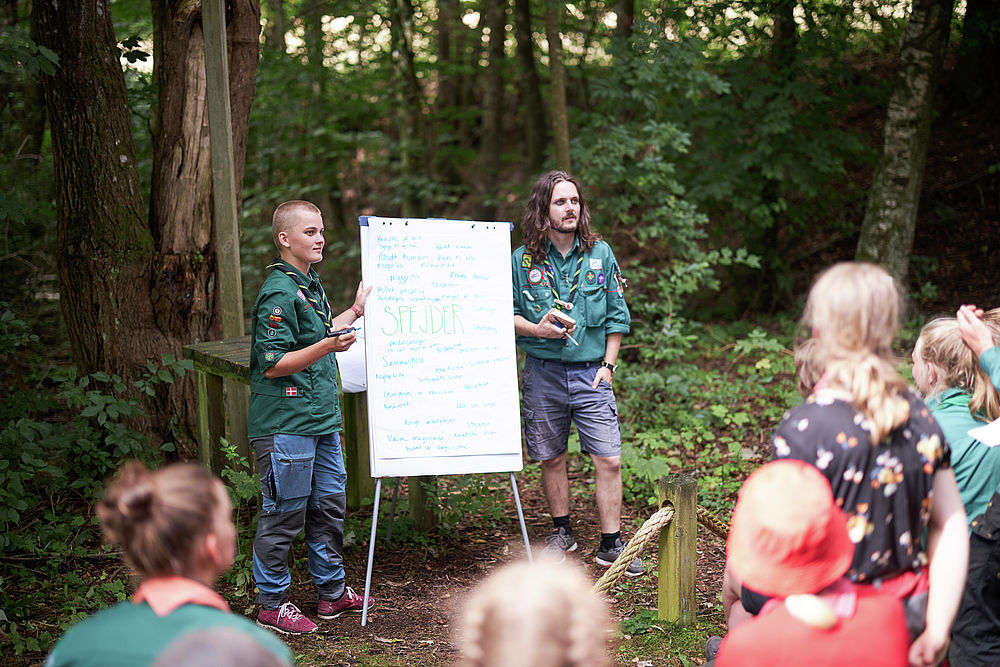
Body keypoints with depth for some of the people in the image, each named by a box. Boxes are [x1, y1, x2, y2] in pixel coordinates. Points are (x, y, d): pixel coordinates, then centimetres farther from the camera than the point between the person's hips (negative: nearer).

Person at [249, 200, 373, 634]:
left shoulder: (309, 286, 15)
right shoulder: (279, 293, -17)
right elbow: (272, 365, -21)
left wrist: (355, 312, 32)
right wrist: (327, 346, -29)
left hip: (320, 419, 10)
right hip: (285, 425, -10)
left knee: (329, 505, 16)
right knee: (284, 513, -1)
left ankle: (332, 592, 28)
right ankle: (272, 605, 11)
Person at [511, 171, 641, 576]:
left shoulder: (600, 254, 3)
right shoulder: (523, 260, 0)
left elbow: (616, 316, 8)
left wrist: (608, 365, 1)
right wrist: (536, 329, -14)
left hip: (591, 372, 0)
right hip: (543, 372, 0)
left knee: (608, 459, -5)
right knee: (551, 458, 11)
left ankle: (611, 545, 5)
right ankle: (562, 534, 29)